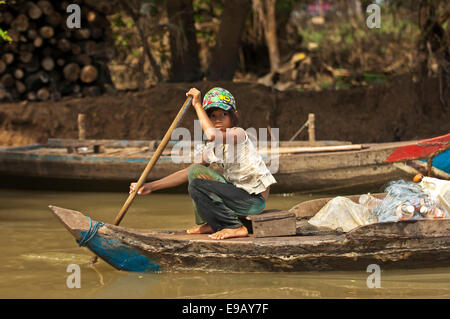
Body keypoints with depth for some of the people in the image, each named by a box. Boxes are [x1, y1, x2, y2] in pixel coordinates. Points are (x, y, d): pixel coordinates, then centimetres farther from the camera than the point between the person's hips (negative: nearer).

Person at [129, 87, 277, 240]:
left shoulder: (238, 133, -14)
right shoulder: (211, 147, 10)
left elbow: (213, 135, -37)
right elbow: (188, 172, 12)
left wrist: (197, 105, -25)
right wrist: (151, 186, 5)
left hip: (255, 199, -8)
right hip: (238, 192, 8)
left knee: (196, 185, -16)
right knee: (196, 170, 5)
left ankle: (235, 227, -12)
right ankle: (210, 224, 10)